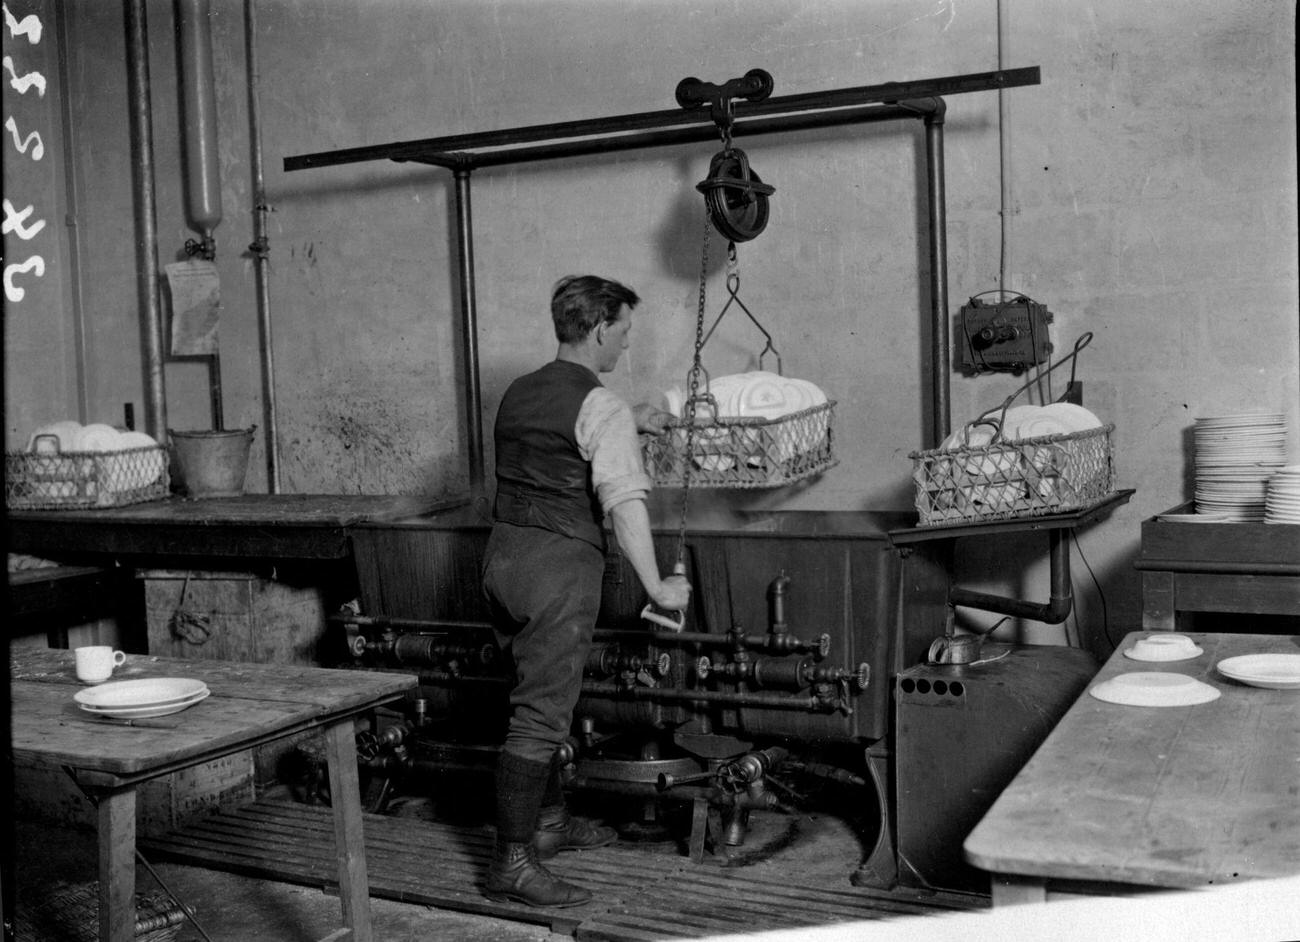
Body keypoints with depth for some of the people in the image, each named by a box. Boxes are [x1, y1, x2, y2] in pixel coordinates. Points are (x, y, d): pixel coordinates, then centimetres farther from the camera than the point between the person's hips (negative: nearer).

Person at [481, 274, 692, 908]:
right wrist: (656, 587, -17)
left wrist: (631, 424, 32)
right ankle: (512, 862, 1)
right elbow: (624, 504, -21)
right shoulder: (601, 408, -12)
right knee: (541, 714, -4)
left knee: (537, 696, 20)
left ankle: (548, 820, 34)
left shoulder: (519, 394, 13)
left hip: (502, 551, 8)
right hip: (558, 564, -8)